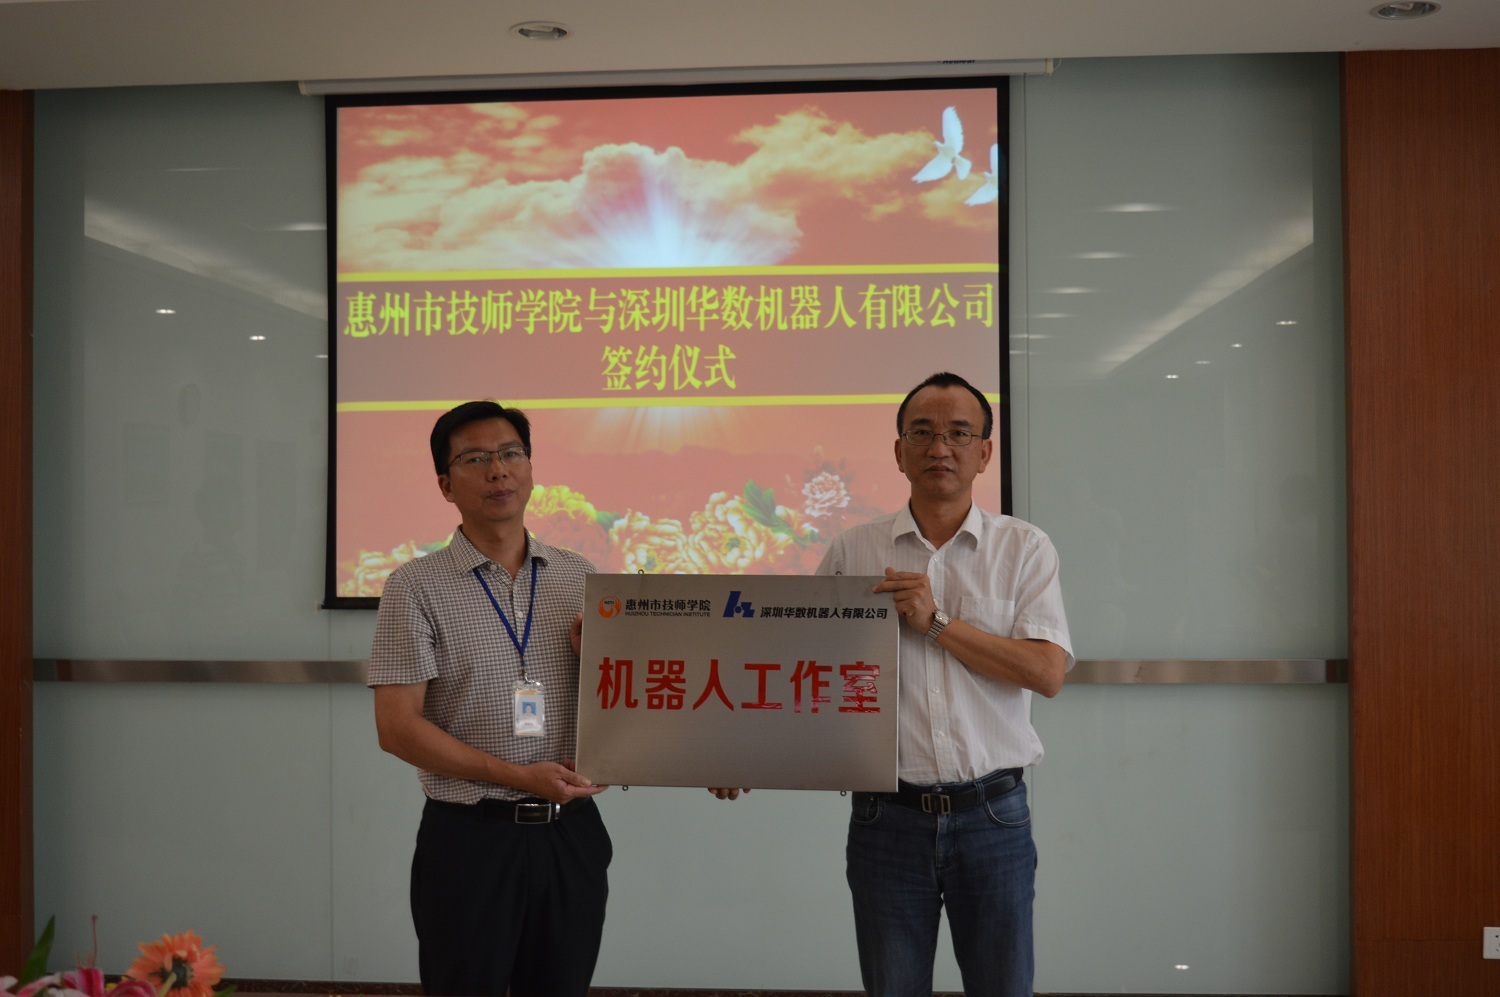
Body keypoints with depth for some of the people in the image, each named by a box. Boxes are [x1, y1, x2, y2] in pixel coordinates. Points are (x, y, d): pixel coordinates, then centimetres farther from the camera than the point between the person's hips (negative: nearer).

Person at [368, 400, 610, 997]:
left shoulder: (579, 579, 8)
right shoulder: (416, 587, -3)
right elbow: (397, 727, -9)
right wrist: (520, 776, -16)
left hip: (571, 833, 4)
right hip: (470, 836, -3)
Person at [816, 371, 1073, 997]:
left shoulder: (1024, 548, 3)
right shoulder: (852, 551, 5)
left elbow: (1047, 672, -7)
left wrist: (936, 621, -14)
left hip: (991, 813, 0)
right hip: (887, 817, 1)